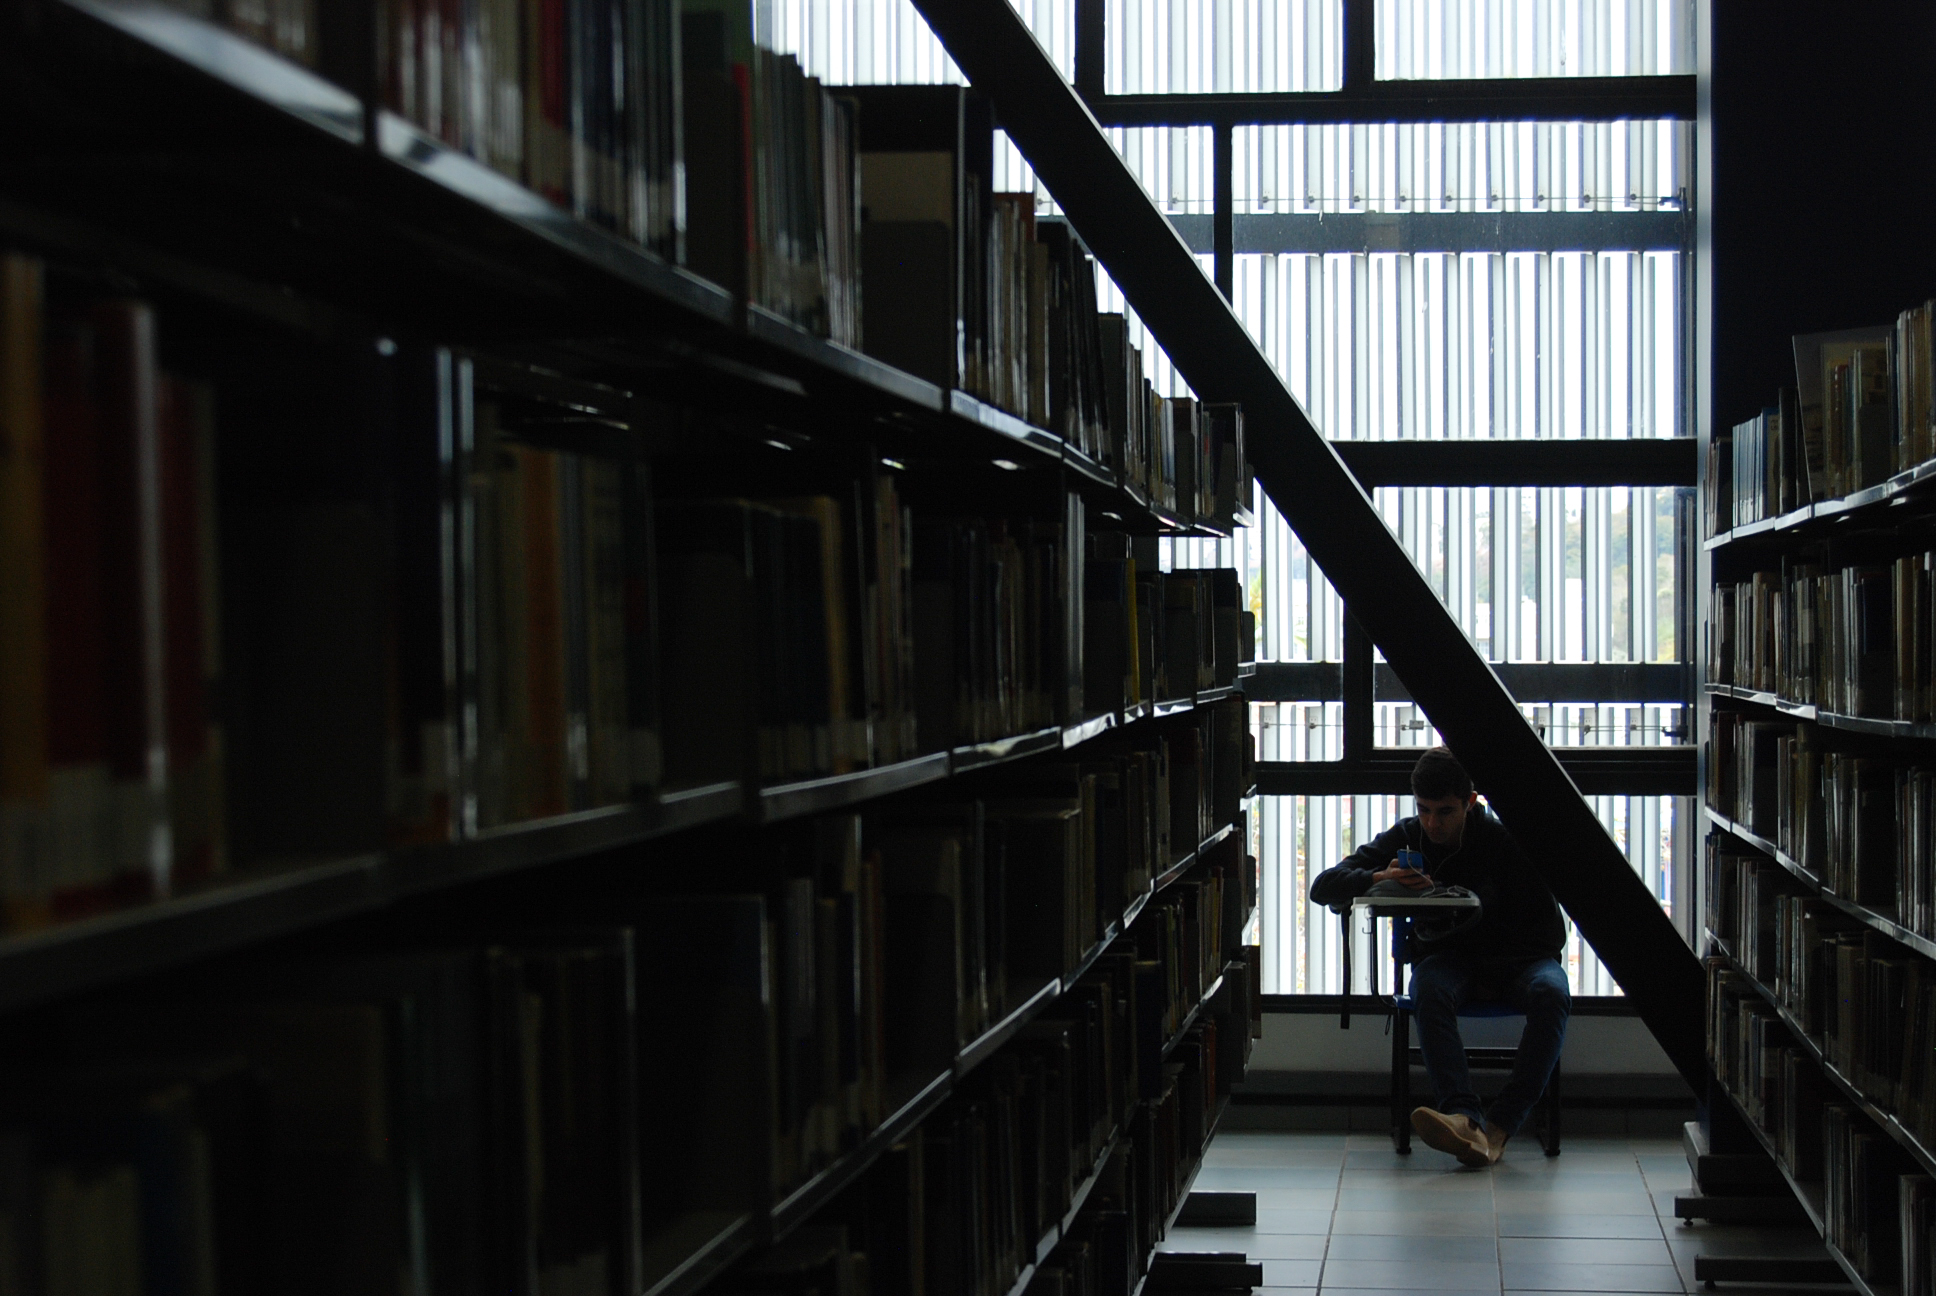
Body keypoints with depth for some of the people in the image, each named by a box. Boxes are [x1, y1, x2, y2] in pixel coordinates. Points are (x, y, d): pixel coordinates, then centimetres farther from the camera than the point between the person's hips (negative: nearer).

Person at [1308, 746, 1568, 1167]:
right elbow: (1323, 887, 0)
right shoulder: (1406, 838, 2)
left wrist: (1494, 971, -18)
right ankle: (1466, 1118, -53)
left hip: (1512, 958, -1)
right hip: (1446, 956, 1)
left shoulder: (1505, 841, -7)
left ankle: (1500, 1124, -43)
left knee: (1550, 993, -35)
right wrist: (1377, 878, -21)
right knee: (1430, 991, -35)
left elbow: (1550, 931, -5)